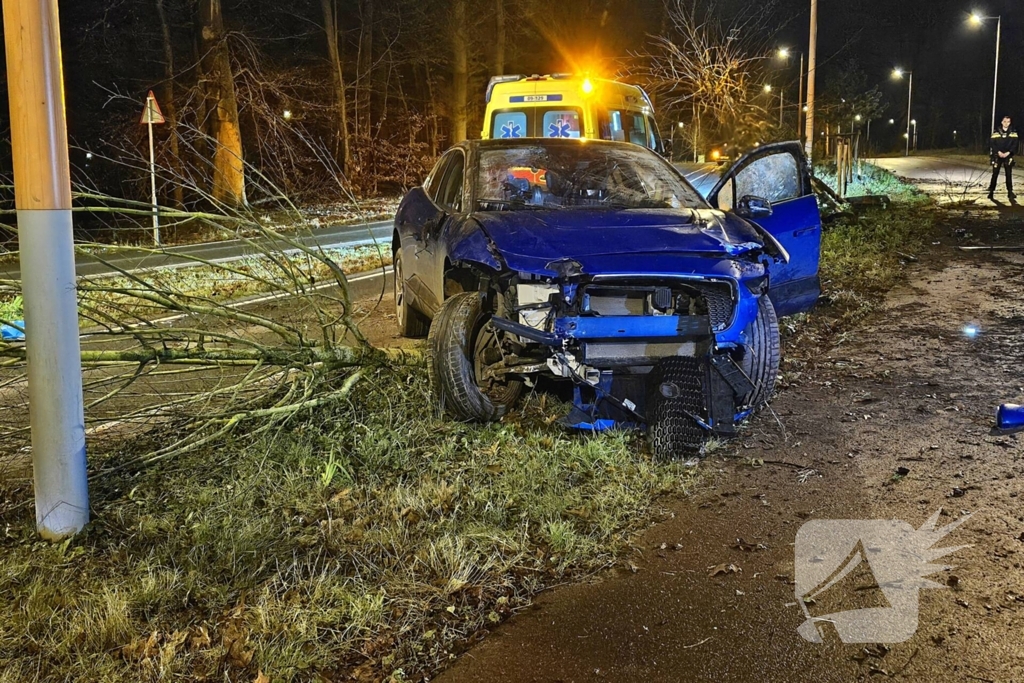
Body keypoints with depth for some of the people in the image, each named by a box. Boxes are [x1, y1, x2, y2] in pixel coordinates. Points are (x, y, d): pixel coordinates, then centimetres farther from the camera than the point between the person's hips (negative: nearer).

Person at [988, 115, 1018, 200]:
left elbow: (1015, 144, -1)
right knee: (995, 174, 0)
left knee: (1009, 174, 1)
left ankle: (1010, 192, 5)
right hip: (997, 156, -1)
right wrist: (998, 152, -15)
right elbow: (992, 143, -4)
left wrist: (1008, 153, -14)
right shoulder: (996, 132, 1)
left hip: (1008, 156, 1)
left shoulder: (1013, 132, 4)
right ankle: (991, 191, 6)